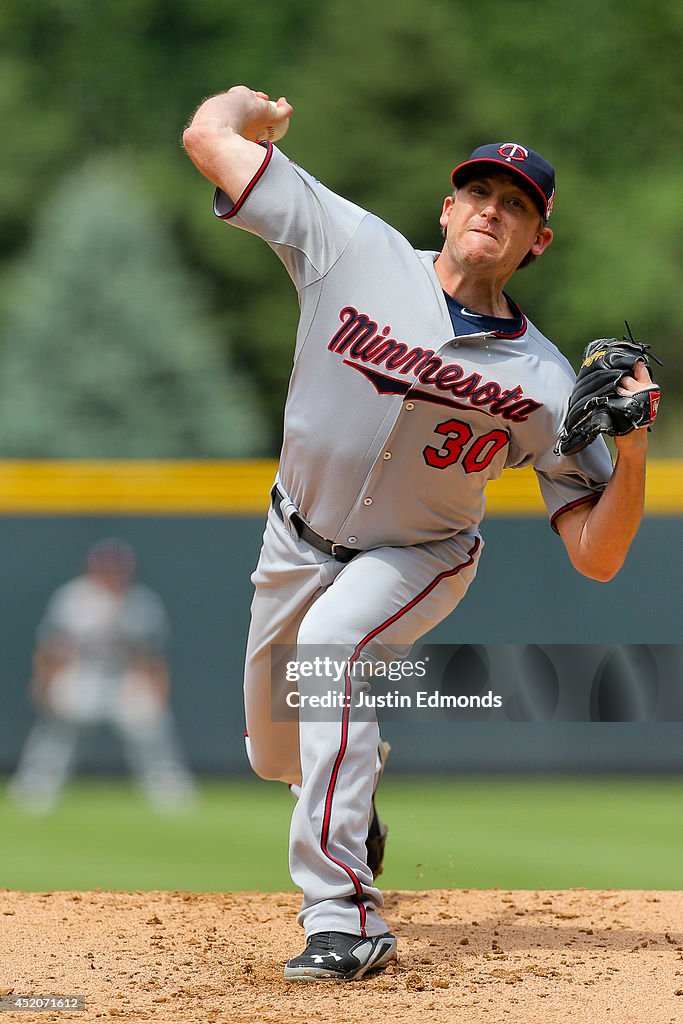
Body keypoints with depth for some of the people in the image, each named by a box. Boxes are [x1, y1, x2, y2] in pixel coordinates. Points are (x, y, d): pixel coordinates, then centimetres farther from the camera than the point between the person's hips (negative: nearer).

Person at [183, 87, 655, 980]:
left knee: (331, 641, -35)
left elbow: (597, 557, -21)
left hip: (418, 562, -3)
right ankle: (356, 793, 56)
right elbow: (209, 137, -19)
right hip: (298, 539, 3)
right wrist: (249, 104, 1)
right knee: (279, 756, 15)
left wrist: (633, 449, -34)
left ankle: (345, 917, -36)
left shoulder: (545, 385, -20)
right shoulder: (355, 250, -19)